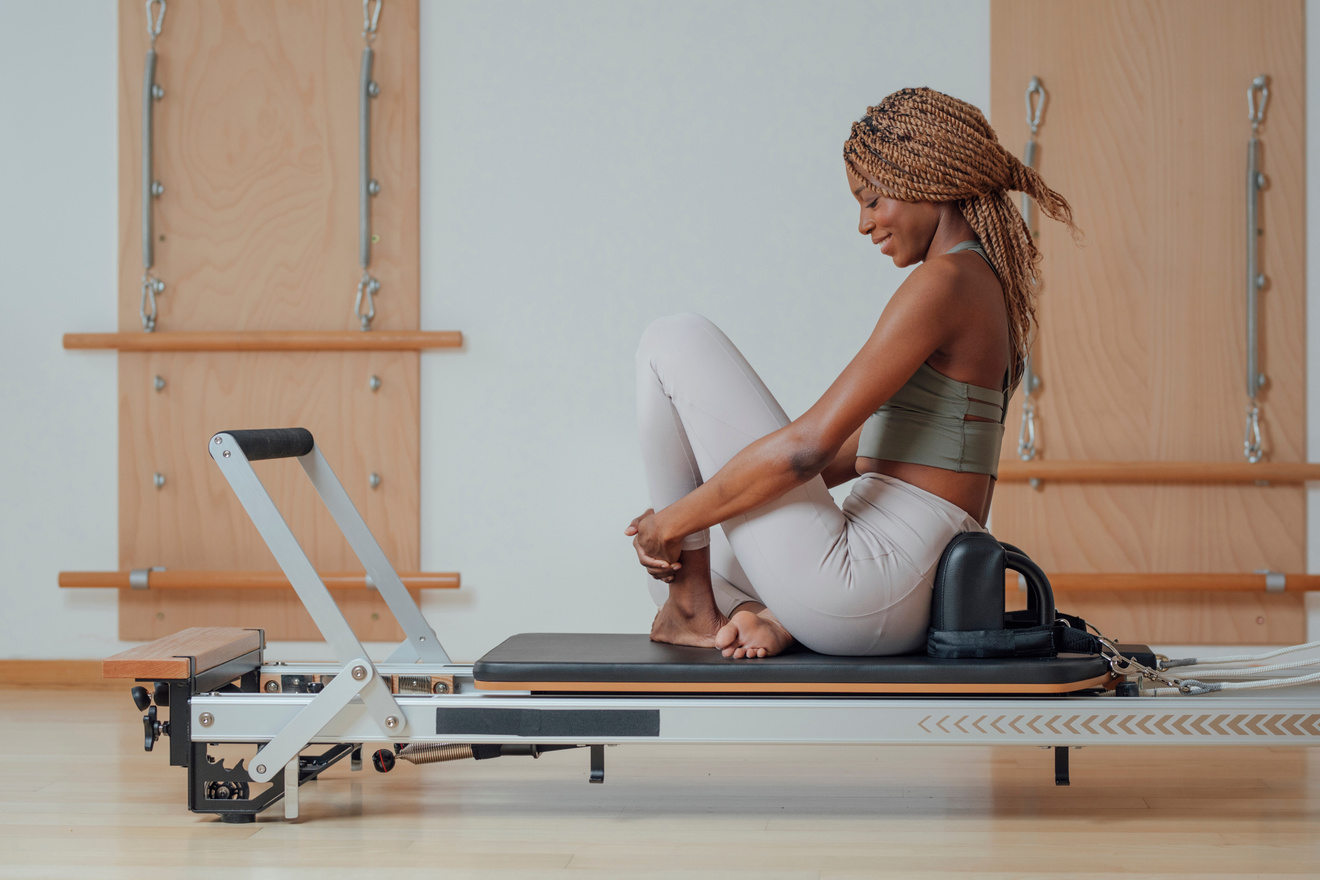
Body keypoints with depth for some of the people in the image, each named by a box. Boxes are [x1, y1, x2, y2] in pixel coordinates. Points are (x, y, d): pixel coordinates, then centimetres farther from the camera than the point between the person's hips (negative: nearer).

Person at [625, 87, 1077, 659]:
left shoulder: (944, 283, -14)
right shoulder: (981, 285, 17)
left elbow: (810, 445, -21)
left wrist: (674, 519, -9)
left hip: (863, 580, -10)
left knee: (676, 342, -2)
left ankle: (692, 608, 0)